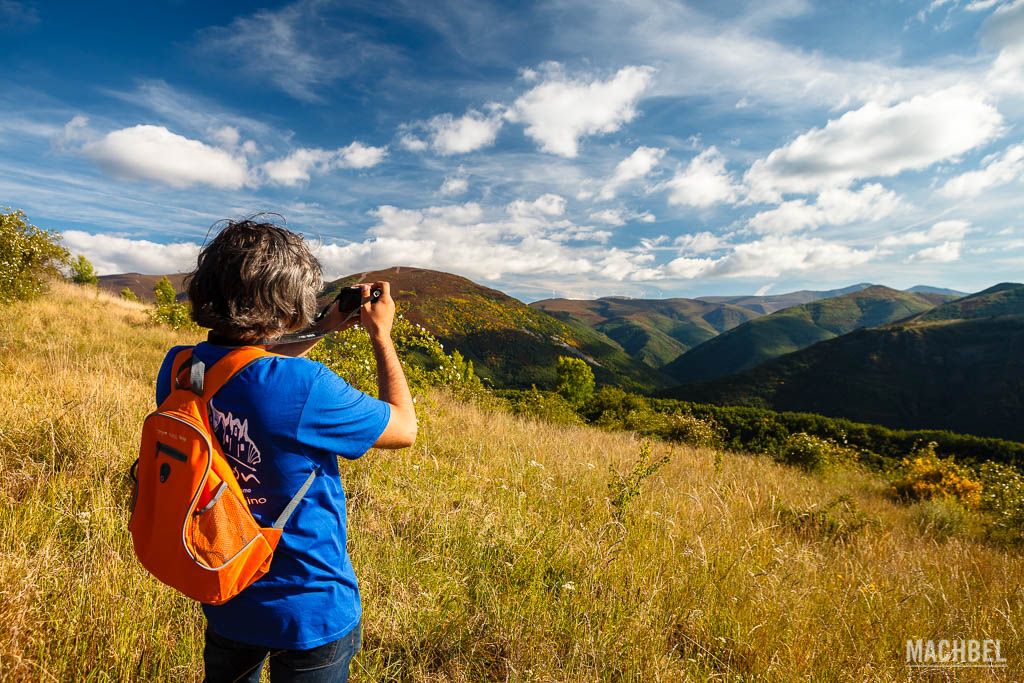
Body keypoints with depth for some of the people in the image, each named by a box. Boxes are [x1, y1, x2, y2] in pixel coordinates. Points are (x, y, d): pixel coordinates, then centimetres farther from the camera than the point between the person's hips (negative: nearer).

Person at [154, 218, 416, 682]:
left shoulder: (177, 368, -13)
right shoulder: (306, 388, -33)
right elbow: (404, 428, -17)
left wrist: (323, 330, 7)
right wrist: (381, 334, -8)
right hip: (310, 613, -5)